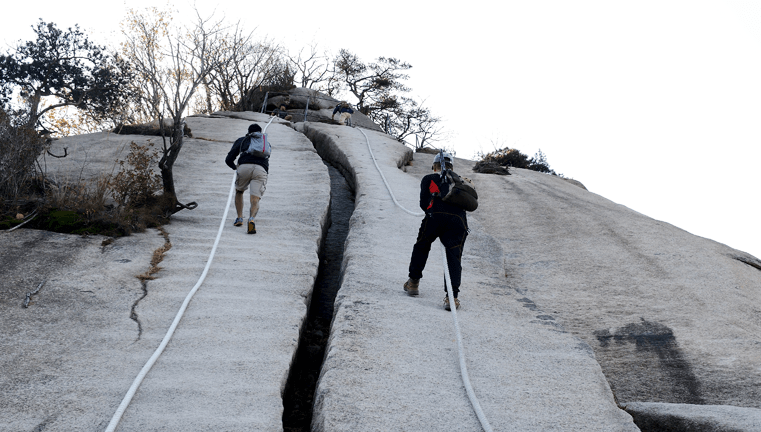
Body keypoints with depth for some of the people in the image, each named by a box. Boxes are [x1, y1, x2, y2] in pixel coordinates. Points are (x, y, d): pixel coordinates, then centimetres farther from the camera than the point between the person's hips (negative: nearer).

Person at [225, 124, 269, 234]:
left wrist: (235, 167, 43)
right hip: (261, 169, 0)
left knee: (239, 192, 28)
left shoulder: (241, 140, 29)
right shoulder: (265, 140, 34)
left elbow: (228, 160, 24)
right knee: (255, 200, -3)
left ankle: (239, 218, 19)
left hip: (244, 167, 0)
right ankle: (251, 219, -31)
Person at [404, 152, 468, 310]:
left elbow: (424, 203, 10)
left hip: (436, 216, -1)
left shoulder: (429, 179, 20)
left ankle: (413, 283, 30)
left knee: (421, 247, 22)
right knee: (454, 257, 3)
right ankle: (452, 297, -9)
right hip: (459, 219, 2)